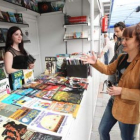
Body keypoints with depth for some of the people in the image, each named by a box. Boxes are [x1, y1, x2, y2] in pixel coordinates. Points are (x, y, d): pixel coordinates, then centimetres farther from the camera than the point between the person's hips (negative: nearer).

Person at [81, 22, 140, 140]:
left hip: (128, 109, -7)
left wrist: (122, 91, -25)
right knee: (102, 130, 22)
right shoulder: (122, 57, -2)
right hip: (114, 102, 7)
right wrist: (95, 62, -8)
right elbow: (108, 70, 7)